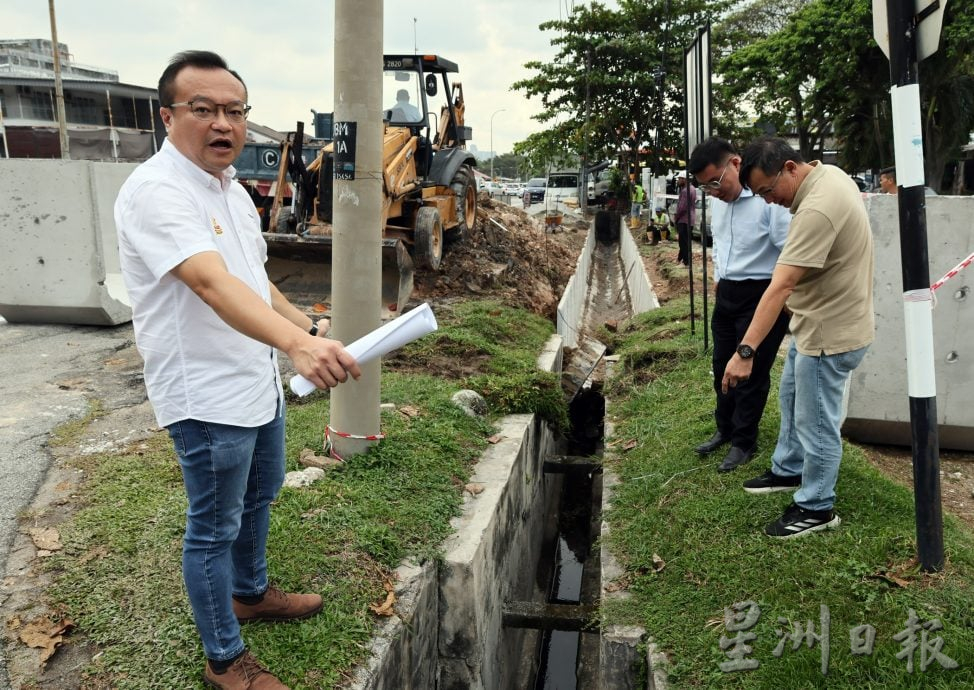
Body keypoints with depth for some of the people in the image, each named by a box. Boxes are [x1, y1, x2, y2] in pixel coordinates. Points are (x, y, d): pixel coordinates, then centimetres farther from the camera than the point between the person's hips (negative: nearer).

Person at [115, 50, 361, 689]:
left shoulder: (230, 187, 8)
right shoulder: (156, 192, -22)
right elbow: (212, 283, -39)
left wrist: (305, 325, 12)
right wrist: (297, 343, -53)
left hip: (258, 380, 9)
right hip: (207, 396, -9)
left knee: (259, 497, 25)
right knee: (215, 527, 6)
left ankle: (252, 593, 48)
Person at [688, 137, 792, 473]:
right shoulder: (720, 200, 4)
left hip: (761, 294, -8)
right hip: (726, 293, 8)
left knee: (752, 372, 4)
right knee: (722, 366, 18)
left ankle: (743, 442, 20)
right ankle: (725, 428, 37)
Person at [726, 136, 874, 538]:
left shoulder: (817, 208, -31)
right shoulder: (829, 174, 1)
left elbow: (780, 287, -36)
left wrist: (745, 351, -37)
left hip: (830, 332, -11)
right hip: (817, 322, 11)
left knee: (816, 423, 4)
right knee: (792, 399, 26)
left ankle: (816, 509, 21)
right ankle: (789, 470, 45)